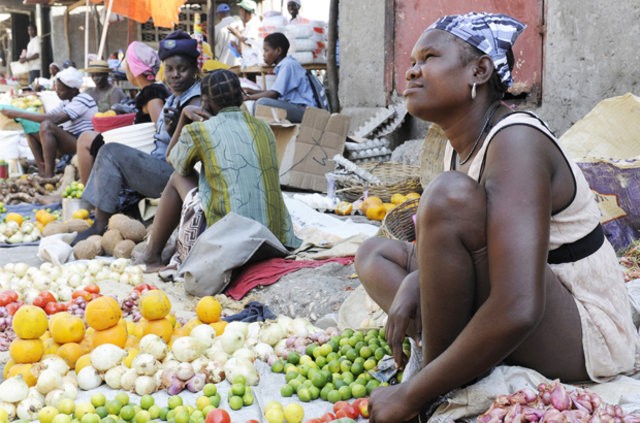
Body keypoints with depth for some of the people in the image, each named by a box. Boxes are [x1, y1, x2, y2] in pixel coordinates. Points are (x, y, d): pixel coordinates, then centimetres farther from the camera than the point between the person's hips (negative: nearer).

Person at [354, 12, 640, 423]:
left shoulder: (515, 142, -23)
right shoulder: (463, 143, 4)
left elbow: (517, 311, -35)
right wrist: (415, 281, -9)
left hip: (585, 337, -9)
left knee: (452, 194, -29)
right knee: (375, 254, 13)